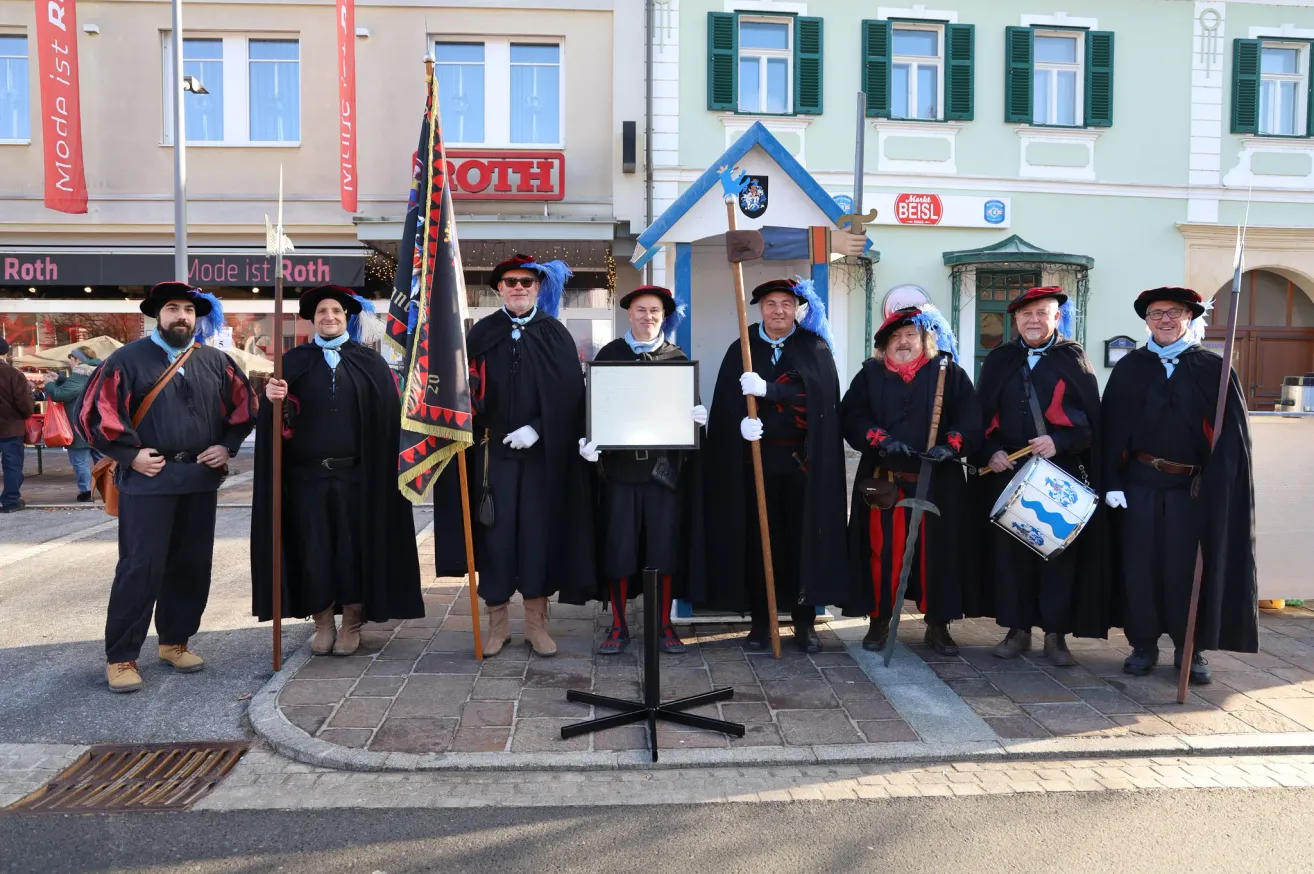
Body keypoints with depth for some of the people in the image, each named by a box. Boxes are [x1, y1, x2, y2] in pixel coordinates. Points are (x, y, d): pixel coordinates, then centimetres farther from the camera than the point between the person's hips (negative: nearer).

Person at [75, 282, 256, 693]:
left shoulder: (216, 362, 8)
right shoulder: (127, 359, -2)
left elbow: (244, 405, 16)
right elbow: (91, 411, -5)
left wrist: (227, 446, 3)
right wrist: (130, 455, -9)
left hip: (200, 479, 4)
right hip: (148, 480, -4)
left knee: (191, 565, 9)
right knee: (141, 567, -5)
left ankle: (175, 641, 25)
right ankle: (120, 657, 6)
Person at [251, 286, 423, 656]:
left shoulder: (370, 362, 6)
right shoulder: (293, 362, 8)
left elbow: (387, 416, -2)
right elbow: (280, 418, -2)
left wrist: (380, 469, -11)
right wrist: (274, 398, -26)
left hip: (356, 474, -1)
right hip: (306, 475, 1)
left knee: (354, 548, 5)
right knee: (313, 550, 6)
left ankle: (351, 625, 19)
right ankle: (322, 624, 21)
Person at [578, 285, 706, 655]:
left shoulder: (678, 358, 9)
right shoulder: (609, 354, 7)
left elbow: (692, 406, 10)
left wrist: (698, 416, -14)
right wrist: (587, 439, -12)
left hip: (664, 465, 1)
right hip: (619, 463, 0)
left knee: (664, 545, 2)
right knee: (618, 547, 1)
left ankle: (664, 625, 15)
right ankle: (618, 626, 14)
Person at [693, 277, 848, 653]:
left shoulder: (815, 348, 5)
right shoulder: (741, 350, 8)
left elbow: (817, 393, -14)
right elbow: (725, 402, -2)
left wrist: (768, 388, -25)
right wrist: (740, 423, -24)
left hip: (803, 460, -1)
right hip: (756, 458, 1)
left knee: (802, 538, 1)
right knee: (758, 538, 2)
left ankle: (805, 622, 12)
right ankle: (760, 620, 13)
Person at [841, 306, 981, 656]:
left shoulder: (948, 372, 7)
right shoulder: (870, 373, 8)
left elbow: (970, 416, -2)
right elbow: (851, 416, 0)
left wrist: (951, 445, -19)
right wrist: (880, 440, -16)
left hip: (936, 481, 0)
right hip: (882, 479, 0)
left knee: (936, 550, 4)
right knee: (882, 550, 2)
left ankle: (938, 624, 16)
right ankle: (879, 620, 14)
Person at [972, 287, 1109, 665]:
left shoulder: (1073, 358, 5)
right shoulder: (998, 361, 11)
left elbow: (1092, 420, -1)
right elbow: (981, 416, 9)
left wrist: (1059, 441, -16)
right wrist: (990, 452, -7)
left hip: (1062, 474, -2)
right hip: (1007, 474, 2)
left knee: (1060, 552, 1)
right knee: (1008, 550, 4)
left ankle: (1056, 634, 12)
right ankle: (1018, 629, 16)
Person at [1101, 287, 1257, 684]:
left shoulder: (1213, 368, 3)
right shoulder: (1130, 368, 6)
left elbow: (1232, 433, -3)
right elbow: (1111, 428, 2)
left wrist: (1218, 483, -14)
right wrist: (1111, 481, -5)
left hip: (1193, 488, -1)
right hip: (1139, 484, 1)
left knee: (1187, 567, 4)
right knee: (1139, 564, 4)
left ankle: (1191, 649, 18)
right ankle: (1143, 645, 17)